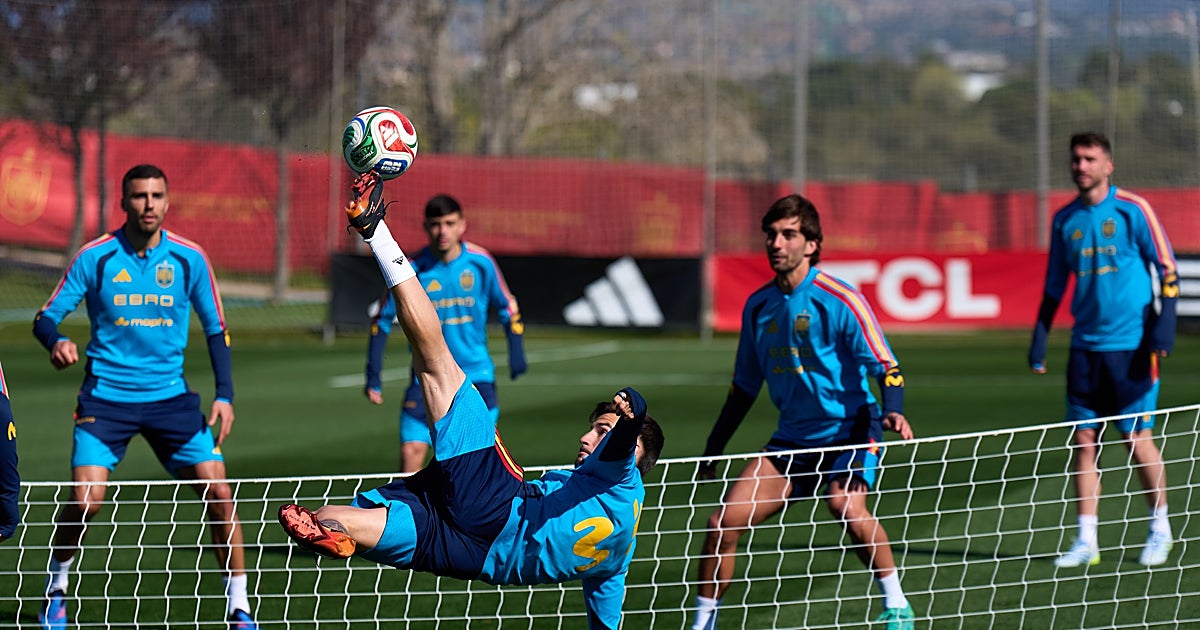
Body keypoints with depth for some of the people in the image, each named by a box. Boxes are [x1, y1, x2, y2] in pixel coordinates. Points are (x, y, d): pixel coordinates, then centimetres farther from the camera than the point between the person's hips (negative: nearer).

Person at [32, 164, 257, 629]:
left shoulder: (190, 259, -1)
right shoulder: (95, 258, -6)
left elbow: (216, 329, 7)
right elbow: (46, 316, -2)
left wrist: (224, 394, -3)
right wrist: (56, 341, -26)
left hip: (170, 396, 2)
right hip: (106, 395, -2)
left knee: (219, 494, -8)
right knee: (85, 500, -15)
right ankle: (56, 587, 13)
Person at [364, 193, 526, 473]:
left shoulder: (481, 262, -5)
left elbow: (507, 307, 8)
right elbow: (382, 321, 2)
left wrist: (516, 352, -4)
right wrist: (373, 376, -2)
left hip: (476, 374, 1)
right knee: (411, 452, -11)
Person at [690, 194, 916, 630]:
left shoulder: (838, 300, -11)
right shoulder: (758, 307, 7)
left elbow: (884, 365, -15)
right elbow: (744, 386, 18)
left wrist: (892, 412, -35)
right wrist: (712, 450, 19)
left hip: (849, 428, -5)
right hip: (793, 438, 6)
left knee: (845, 505, -33)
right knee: (724, 522, -7)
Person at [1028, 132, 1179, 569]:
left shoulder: (1132, 210, -5)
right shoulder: (1065, 221, 9)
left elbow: (1167, 270, -4)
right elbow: (1054, 285, 17)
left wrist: (1164, 327, -14)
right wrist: (1039, 341, 11)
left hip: (1131, 346, -5)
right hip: (1086, 347, 5)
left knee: (1138, 441, -3)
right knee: (1084, 441, 2)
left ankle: (1160, 529, 14)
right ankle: (1086, 541, 6)